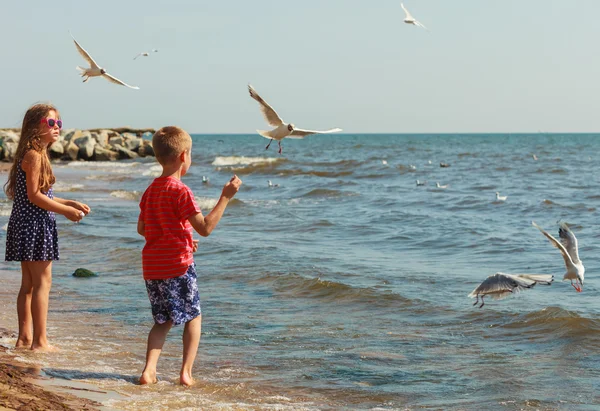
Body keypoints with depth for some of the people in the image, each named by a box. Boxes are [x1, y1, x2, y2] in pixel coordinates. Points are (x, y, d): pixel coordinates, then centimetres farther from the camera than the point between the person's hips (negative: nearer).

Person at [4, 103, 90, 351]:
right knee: (42, 282, -6)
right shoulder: (34, 155, -14)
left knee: (28, 284, 13)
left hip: (26, 225, 10)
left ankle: (25, 338, 18)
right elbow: (34, 195, -19)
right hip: (34, 225, -10)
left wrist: (71, 203, 16)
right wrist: (66, 211, -14)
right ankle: (39, 341, -3)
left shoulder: (38, 154, 16)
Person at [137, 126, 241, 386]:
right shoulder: (180, 191, -14)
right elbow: (205, 228, -18)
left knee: (163, 320, 16)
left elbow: (141, 228, 17)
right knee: (193, 316, 10)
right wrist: (225, 197, -15)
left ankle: (149, 369, 1)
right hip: (178, 266, -6)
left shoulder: (151, 190, 10)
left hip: (152, 267, 6)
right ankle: (186, 372, 4)